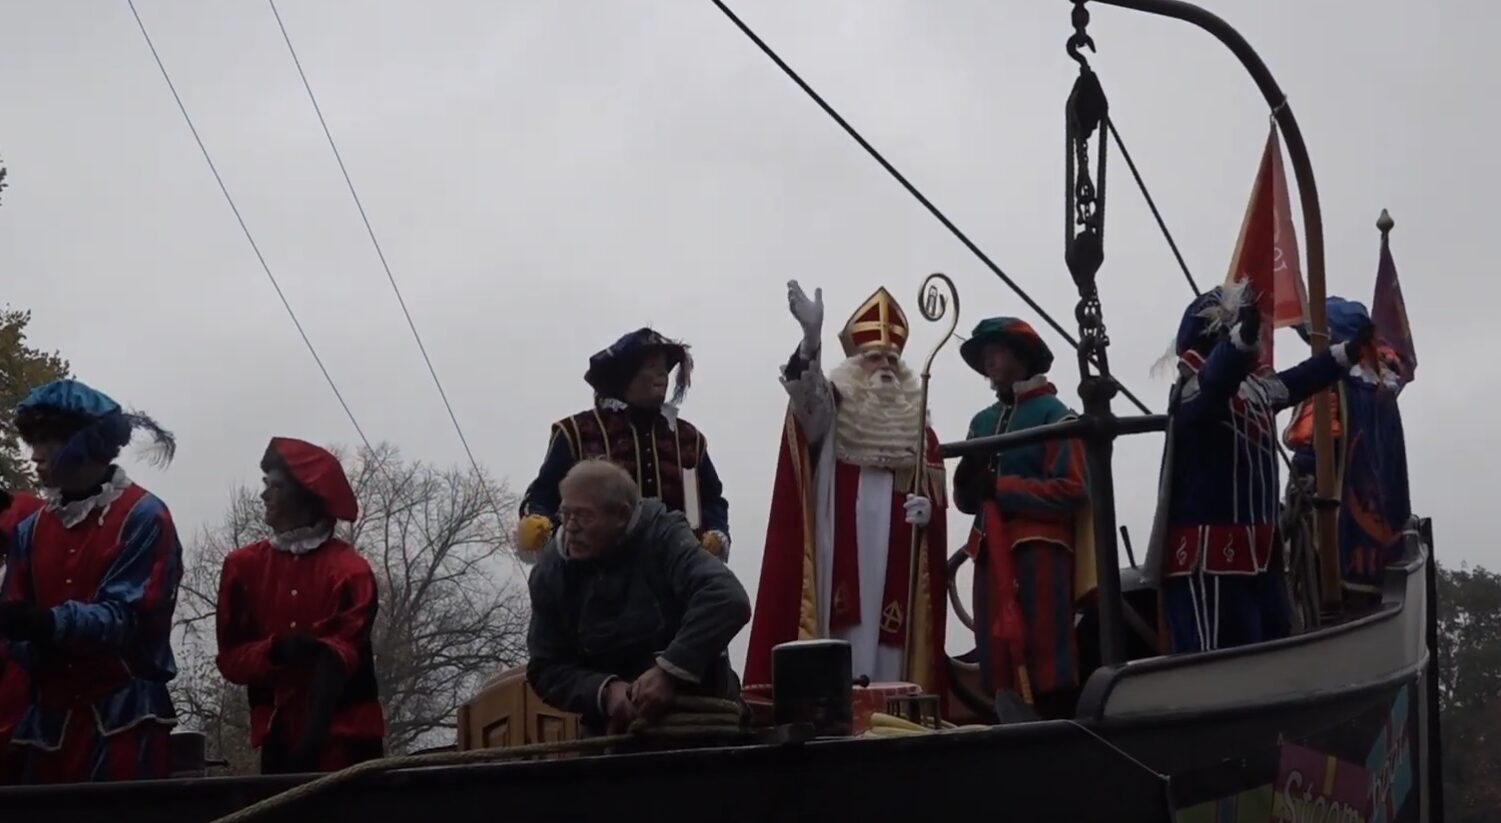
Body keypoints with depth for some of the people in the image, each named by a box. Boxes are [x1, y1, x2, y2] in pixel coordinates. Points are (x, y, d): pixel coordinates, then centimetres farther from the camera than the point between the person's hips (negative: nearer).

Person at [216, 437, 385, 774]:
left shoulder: (349, 570, -4)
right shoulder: (244, 565, 7)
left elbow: (344, 652, -11)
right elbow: (231, 659, 5)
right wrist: (276, 650, -17)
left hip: (343, 737, -3)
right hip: (279, 734, 3)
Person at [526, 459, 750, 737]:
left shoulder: (663, 538, -15)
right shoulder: (550, 572, -4)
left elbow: (727, 599, -30)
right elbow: (545, 669, -3)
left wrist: (670, 672, -37)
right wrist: (605, 691, -21)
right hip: (616, 729, 2)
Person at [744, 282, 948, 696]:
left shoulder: (919, 432, 18)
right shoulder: (830, 414, 5)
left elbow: (937, 499, 18)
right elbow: (805, 389, -17)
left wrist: (928, 510, -7)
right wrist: (811, 335, -36)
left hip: (897, 570, 3)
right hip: (840, 562, -3)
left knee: (889, 654, 1)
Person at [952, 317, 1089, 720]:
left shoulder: (1053, 414, -2)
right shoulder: (982, 422, 17)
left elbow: (1072, 491, -12)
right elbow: (967, 499, 17)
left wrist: (1002, 487, -11)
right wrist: (969, 480, -6)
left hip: (1040, 551, -6)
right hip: (993, 554, 7)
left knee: (1048, 661, -8)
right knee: (998, 662, 6)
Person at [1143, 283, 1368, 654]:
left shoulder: (1256, 389, 14)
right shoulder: (1197, 390, -16)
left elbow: (1298, 381, 32)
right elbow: (1217, 377, -38)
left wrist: (1350, 349, 40)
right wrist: (1244, 336, -57)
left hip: (1255, 551, 10)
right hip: (1208, 554, -10)